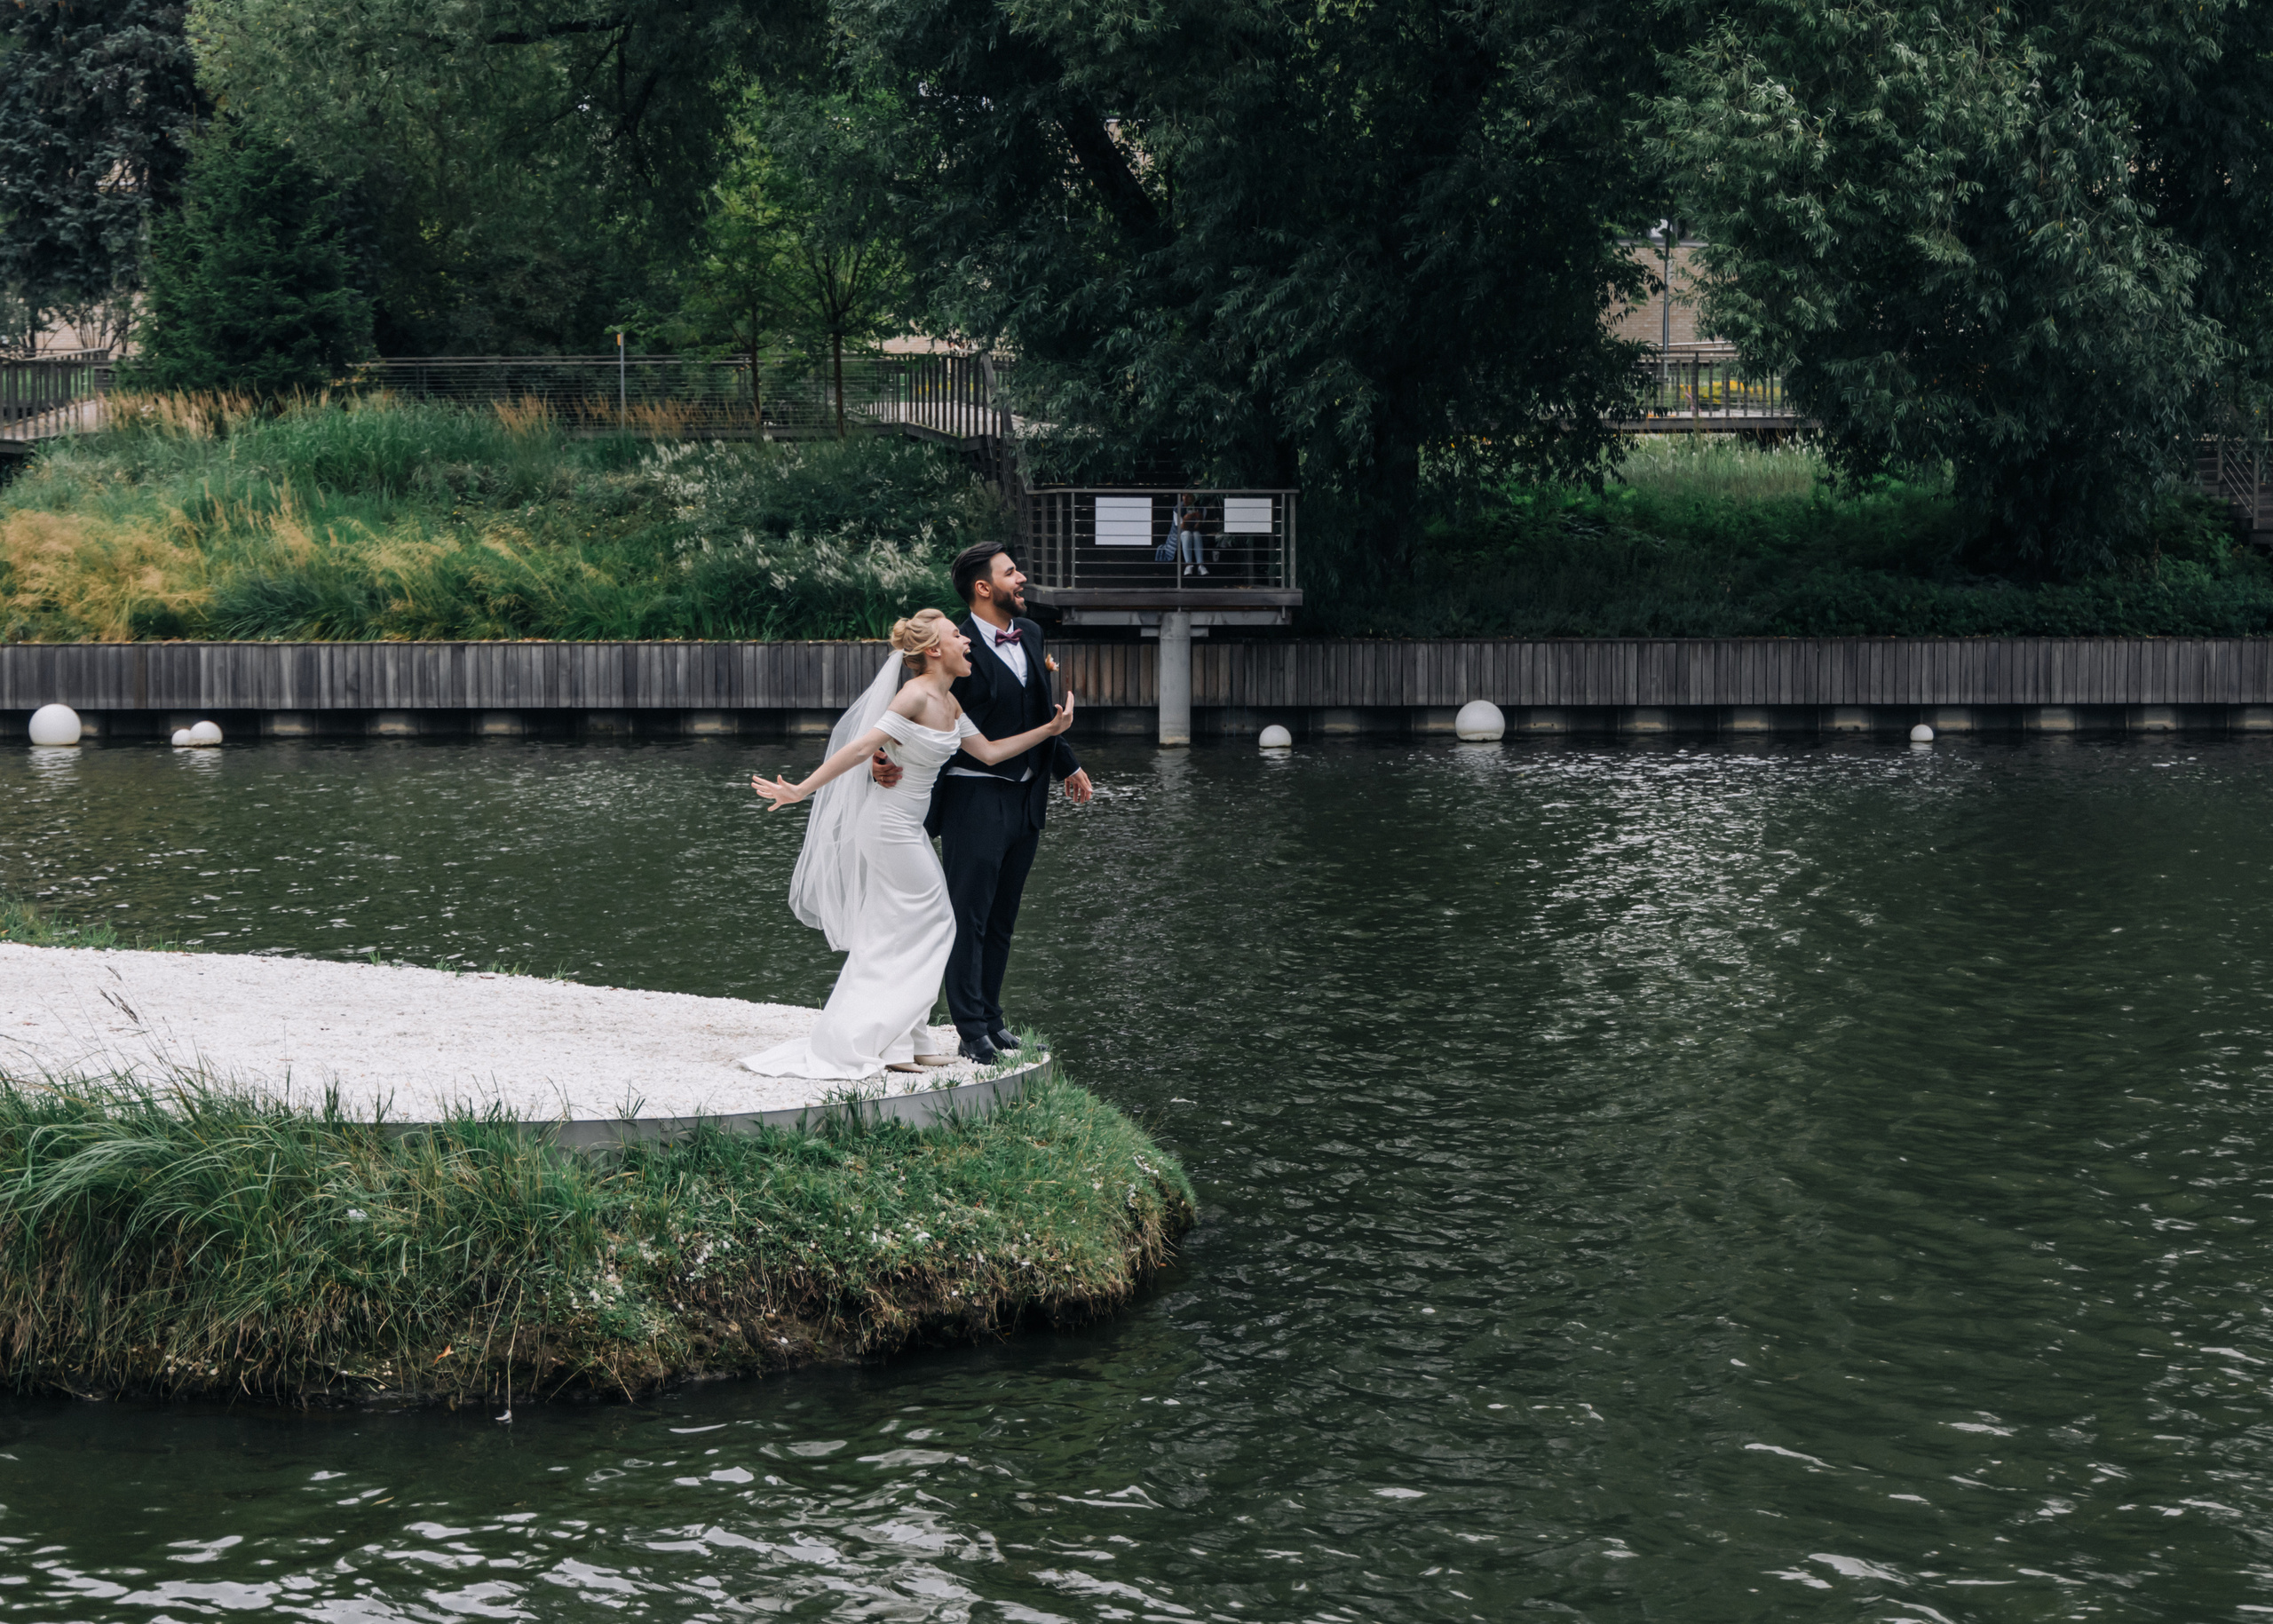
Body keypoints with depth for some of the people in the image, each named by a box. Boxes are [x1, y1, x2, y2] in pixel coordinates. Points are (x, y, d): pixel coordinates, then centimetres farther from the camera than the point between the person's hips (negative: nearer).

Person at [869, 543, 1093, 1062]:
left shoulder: (1030, 635, 10)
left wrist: (1067, 766, 30)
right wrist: (892, 761, -35)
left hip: (1025, 800, 7)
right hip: (974, 800, -7)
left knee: (1001, 920, 14)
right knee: (969, 919, -2)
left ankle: (991, 1016, 23)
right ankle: (972, 1033, 1)